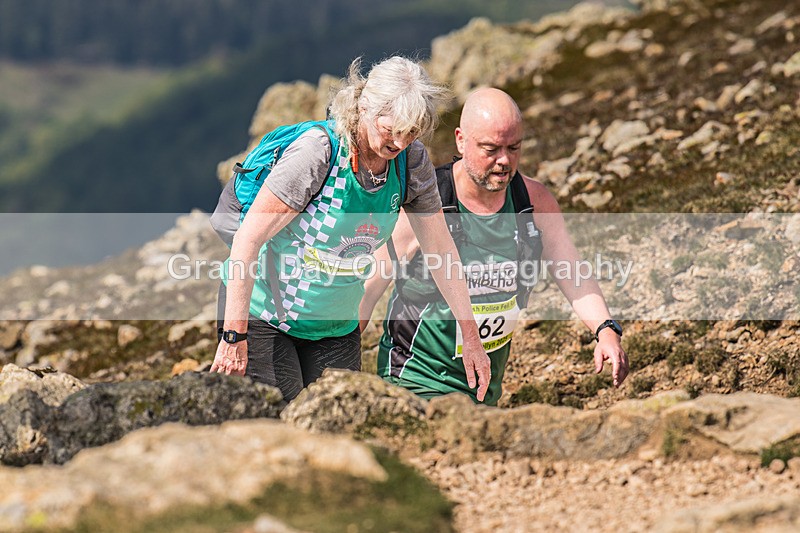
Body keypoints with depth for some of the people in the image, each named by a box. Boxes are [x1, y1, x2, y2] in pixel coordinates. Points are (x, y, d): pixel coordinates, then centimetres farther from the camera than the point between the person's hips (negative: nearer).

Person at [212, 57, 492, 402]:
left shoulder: (412, 161, -9)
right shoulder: (317, 152, -25)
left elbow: (439, 248, 3)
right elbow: (247, 240, -22)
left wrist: (471, 338, 4)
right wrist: (234, 336, -24)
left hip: (337, 327, 5)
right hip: (261, 309, -5)